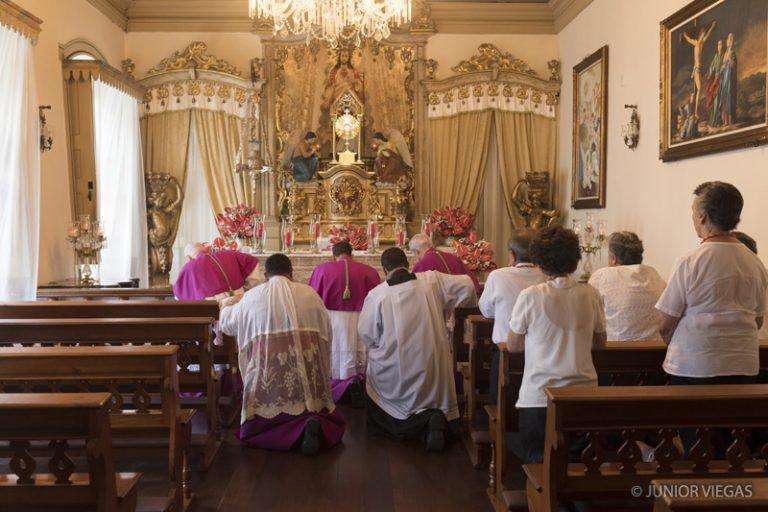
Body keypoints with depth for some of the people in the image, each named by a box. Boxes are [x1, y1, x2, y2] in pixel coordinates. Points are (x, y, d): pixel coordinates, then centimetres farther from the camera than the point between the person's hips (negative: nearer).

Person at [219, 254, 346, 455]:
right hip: (307, 373, 1)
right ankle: (315, 424, -17)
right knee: (333, 423, 18)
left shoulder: (252, 297, 6)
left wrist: (226, 303, 48)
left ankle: (297, 430, -14)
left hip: (267, 376, -1)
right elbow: (326, 333, 12)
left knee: (255, 430, 14)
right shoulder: (310, 294, 6)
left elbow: (227, 323, 25)